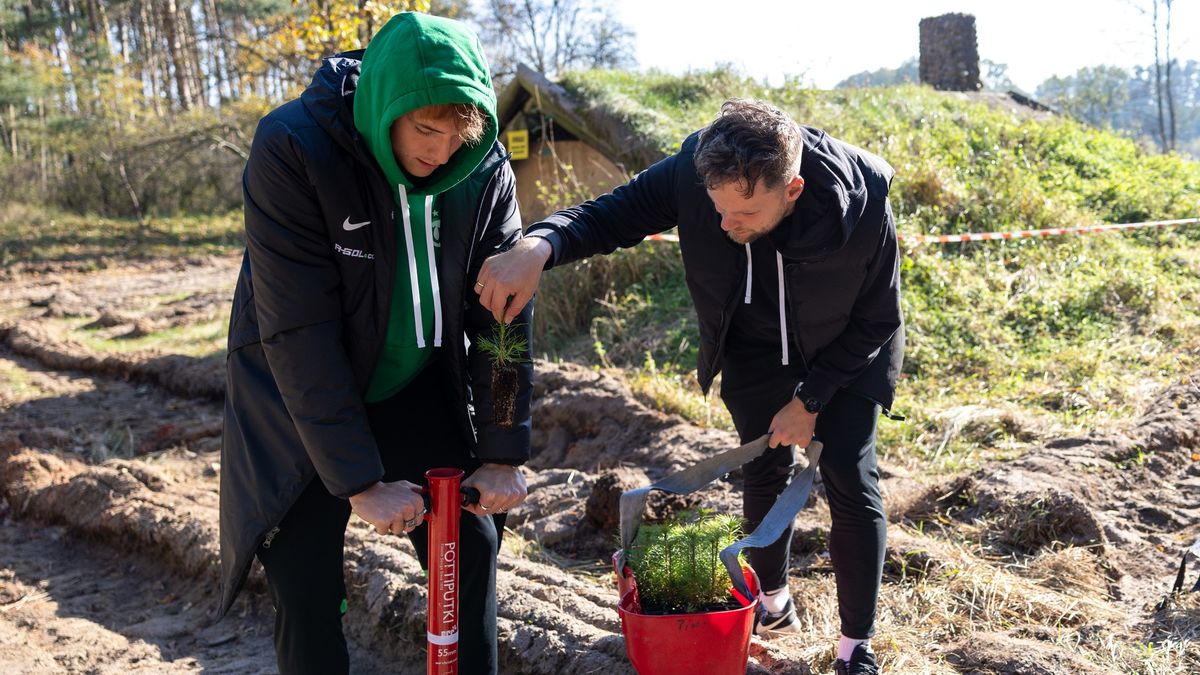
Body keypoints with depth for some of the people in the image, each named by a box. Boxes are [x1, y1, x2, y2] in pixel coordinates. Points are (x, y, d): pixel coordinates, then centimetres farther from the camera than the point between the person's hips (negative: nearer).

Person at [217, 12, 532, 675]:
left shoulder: (486, 169, -14)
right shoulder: (292, 148, -25)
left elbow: (502, 312, -8)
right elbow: (298, 330, -27)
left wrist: (503, 453, -10)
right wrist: (362, 481, -26)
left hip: (417, 392, 3)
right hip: (301, 405, -3)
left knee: (471, 548, 4)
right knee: (305, 587, -1)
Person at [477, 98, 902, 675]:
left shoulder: (862, 207, -35)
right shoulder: (693, 172, -33)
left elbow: (877, 321, -19)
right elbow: (611, 215, -25)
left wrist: (810, 400, -17)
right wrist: (537, 246, -47)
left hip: (847, 353, -2)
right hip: (756, 348, 2)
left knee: (850, 482, -6)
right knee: (766, 472, 9)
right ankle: (774, 603, 34)